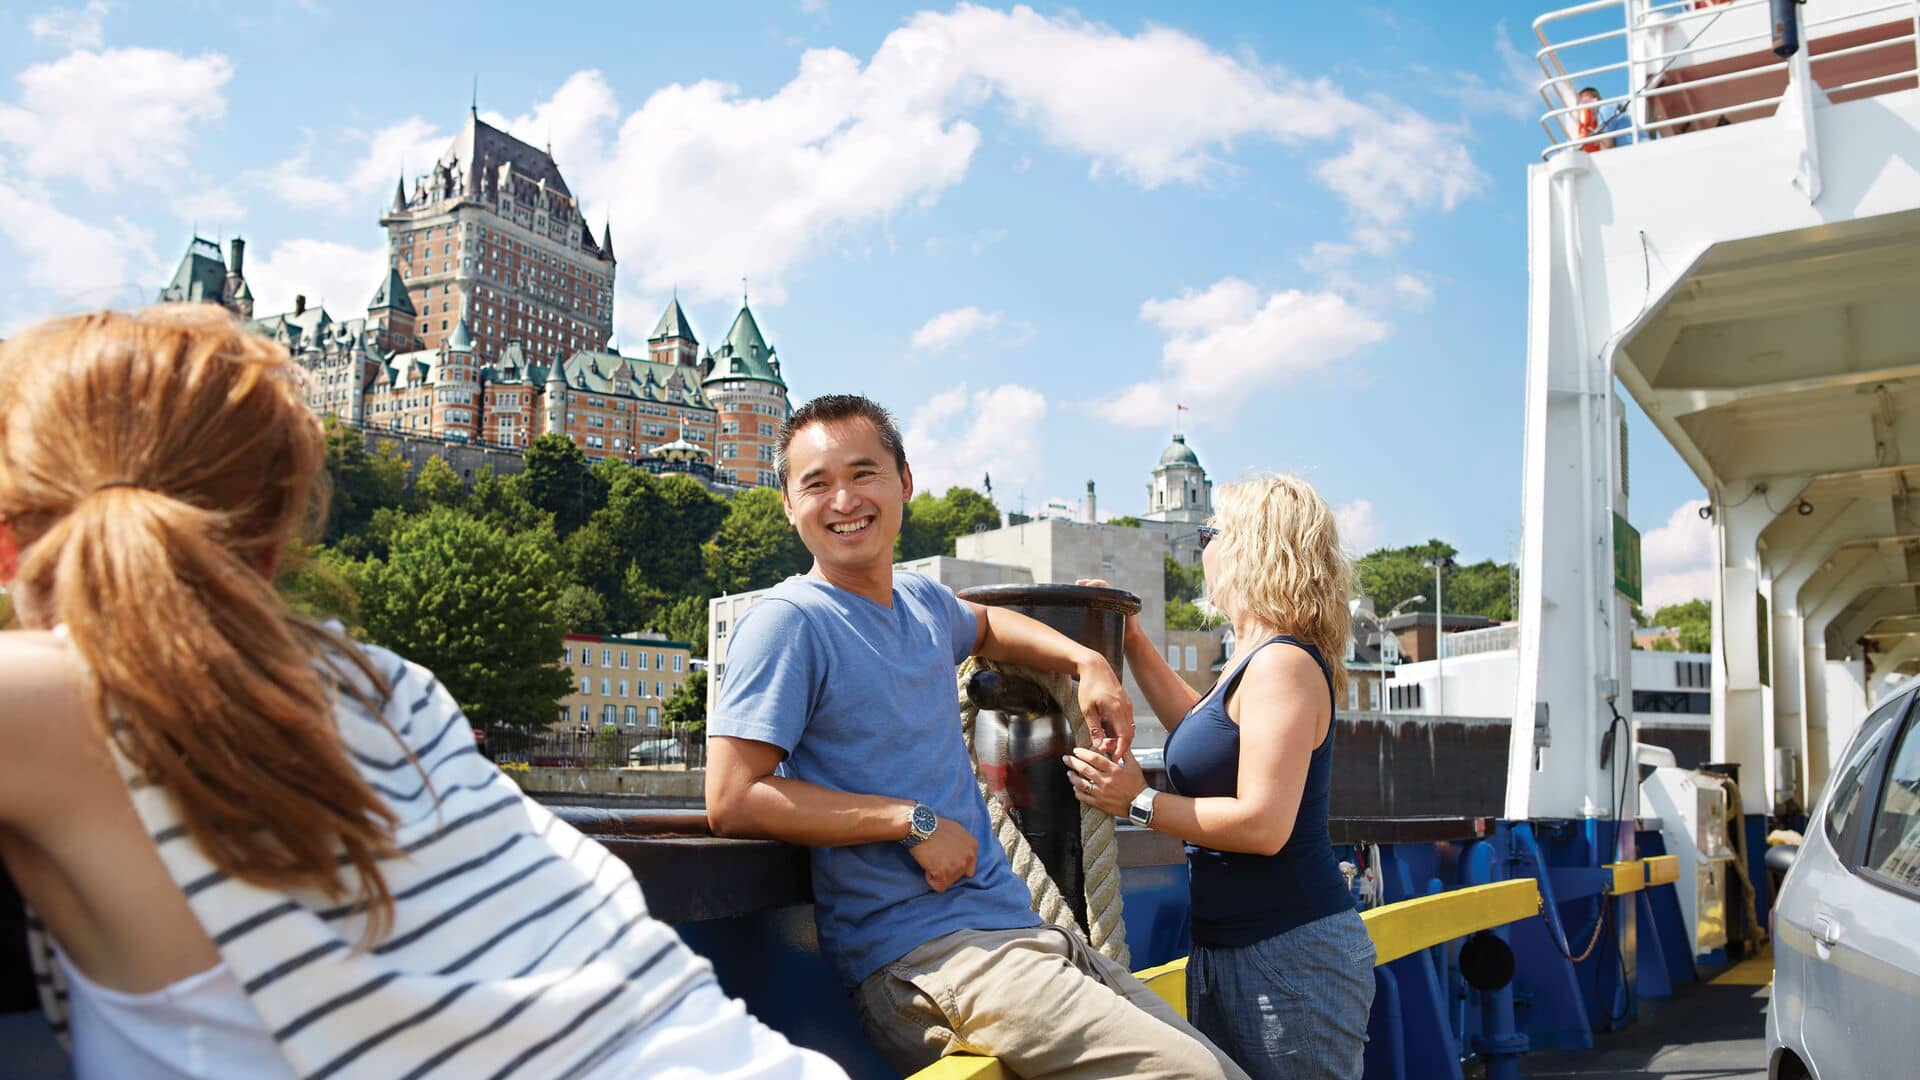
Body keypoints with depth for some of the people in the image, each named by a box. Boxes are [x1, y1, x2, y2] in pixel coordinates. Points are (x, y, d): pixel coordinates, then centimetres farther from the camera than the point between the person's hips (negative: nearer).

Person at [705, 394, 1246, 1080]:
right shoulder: (788, 623, -9)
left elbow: (984, 625, 38)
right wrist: (914, 822, -15)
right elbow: (731, 802, -17)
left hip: (1017, 930, 8)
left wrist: (1087, 661, 20)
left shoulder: (924, 602, 13)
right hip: (920, 962, -8)